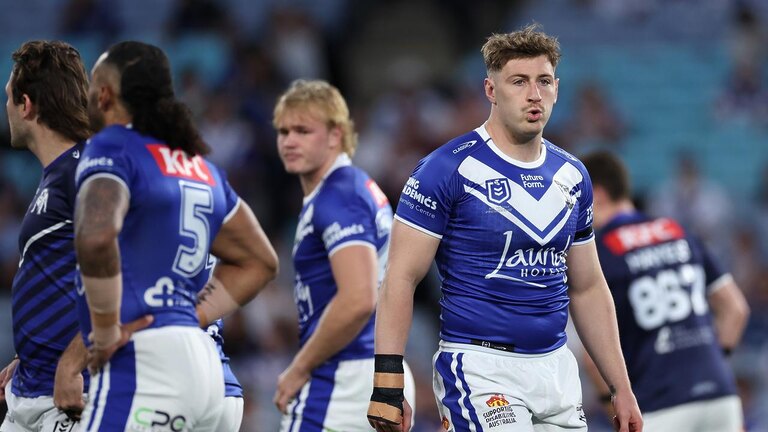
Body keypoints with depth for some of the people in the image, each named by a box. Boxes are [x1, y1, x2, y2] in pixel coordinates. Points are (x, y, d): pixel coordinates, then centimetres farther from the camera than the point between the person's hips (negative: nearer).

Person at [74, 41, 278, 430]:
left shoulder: (112, 149, -5)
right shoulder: (200, 167, 19)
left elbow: (96, 237, -26)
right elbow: (258, 262, 29)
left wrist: (106, 332, -16)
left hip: (141, 366, -9)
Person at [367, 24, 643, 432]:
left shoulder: (572, 176, 12)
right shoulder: (449, 169, -8)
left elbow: (587, 290, 19)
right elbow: (401, 278, -10)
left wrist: (622, 388, 15)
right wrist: (387, 386, -17)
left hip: (555, 367, 6)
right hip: (480, 367, -6)